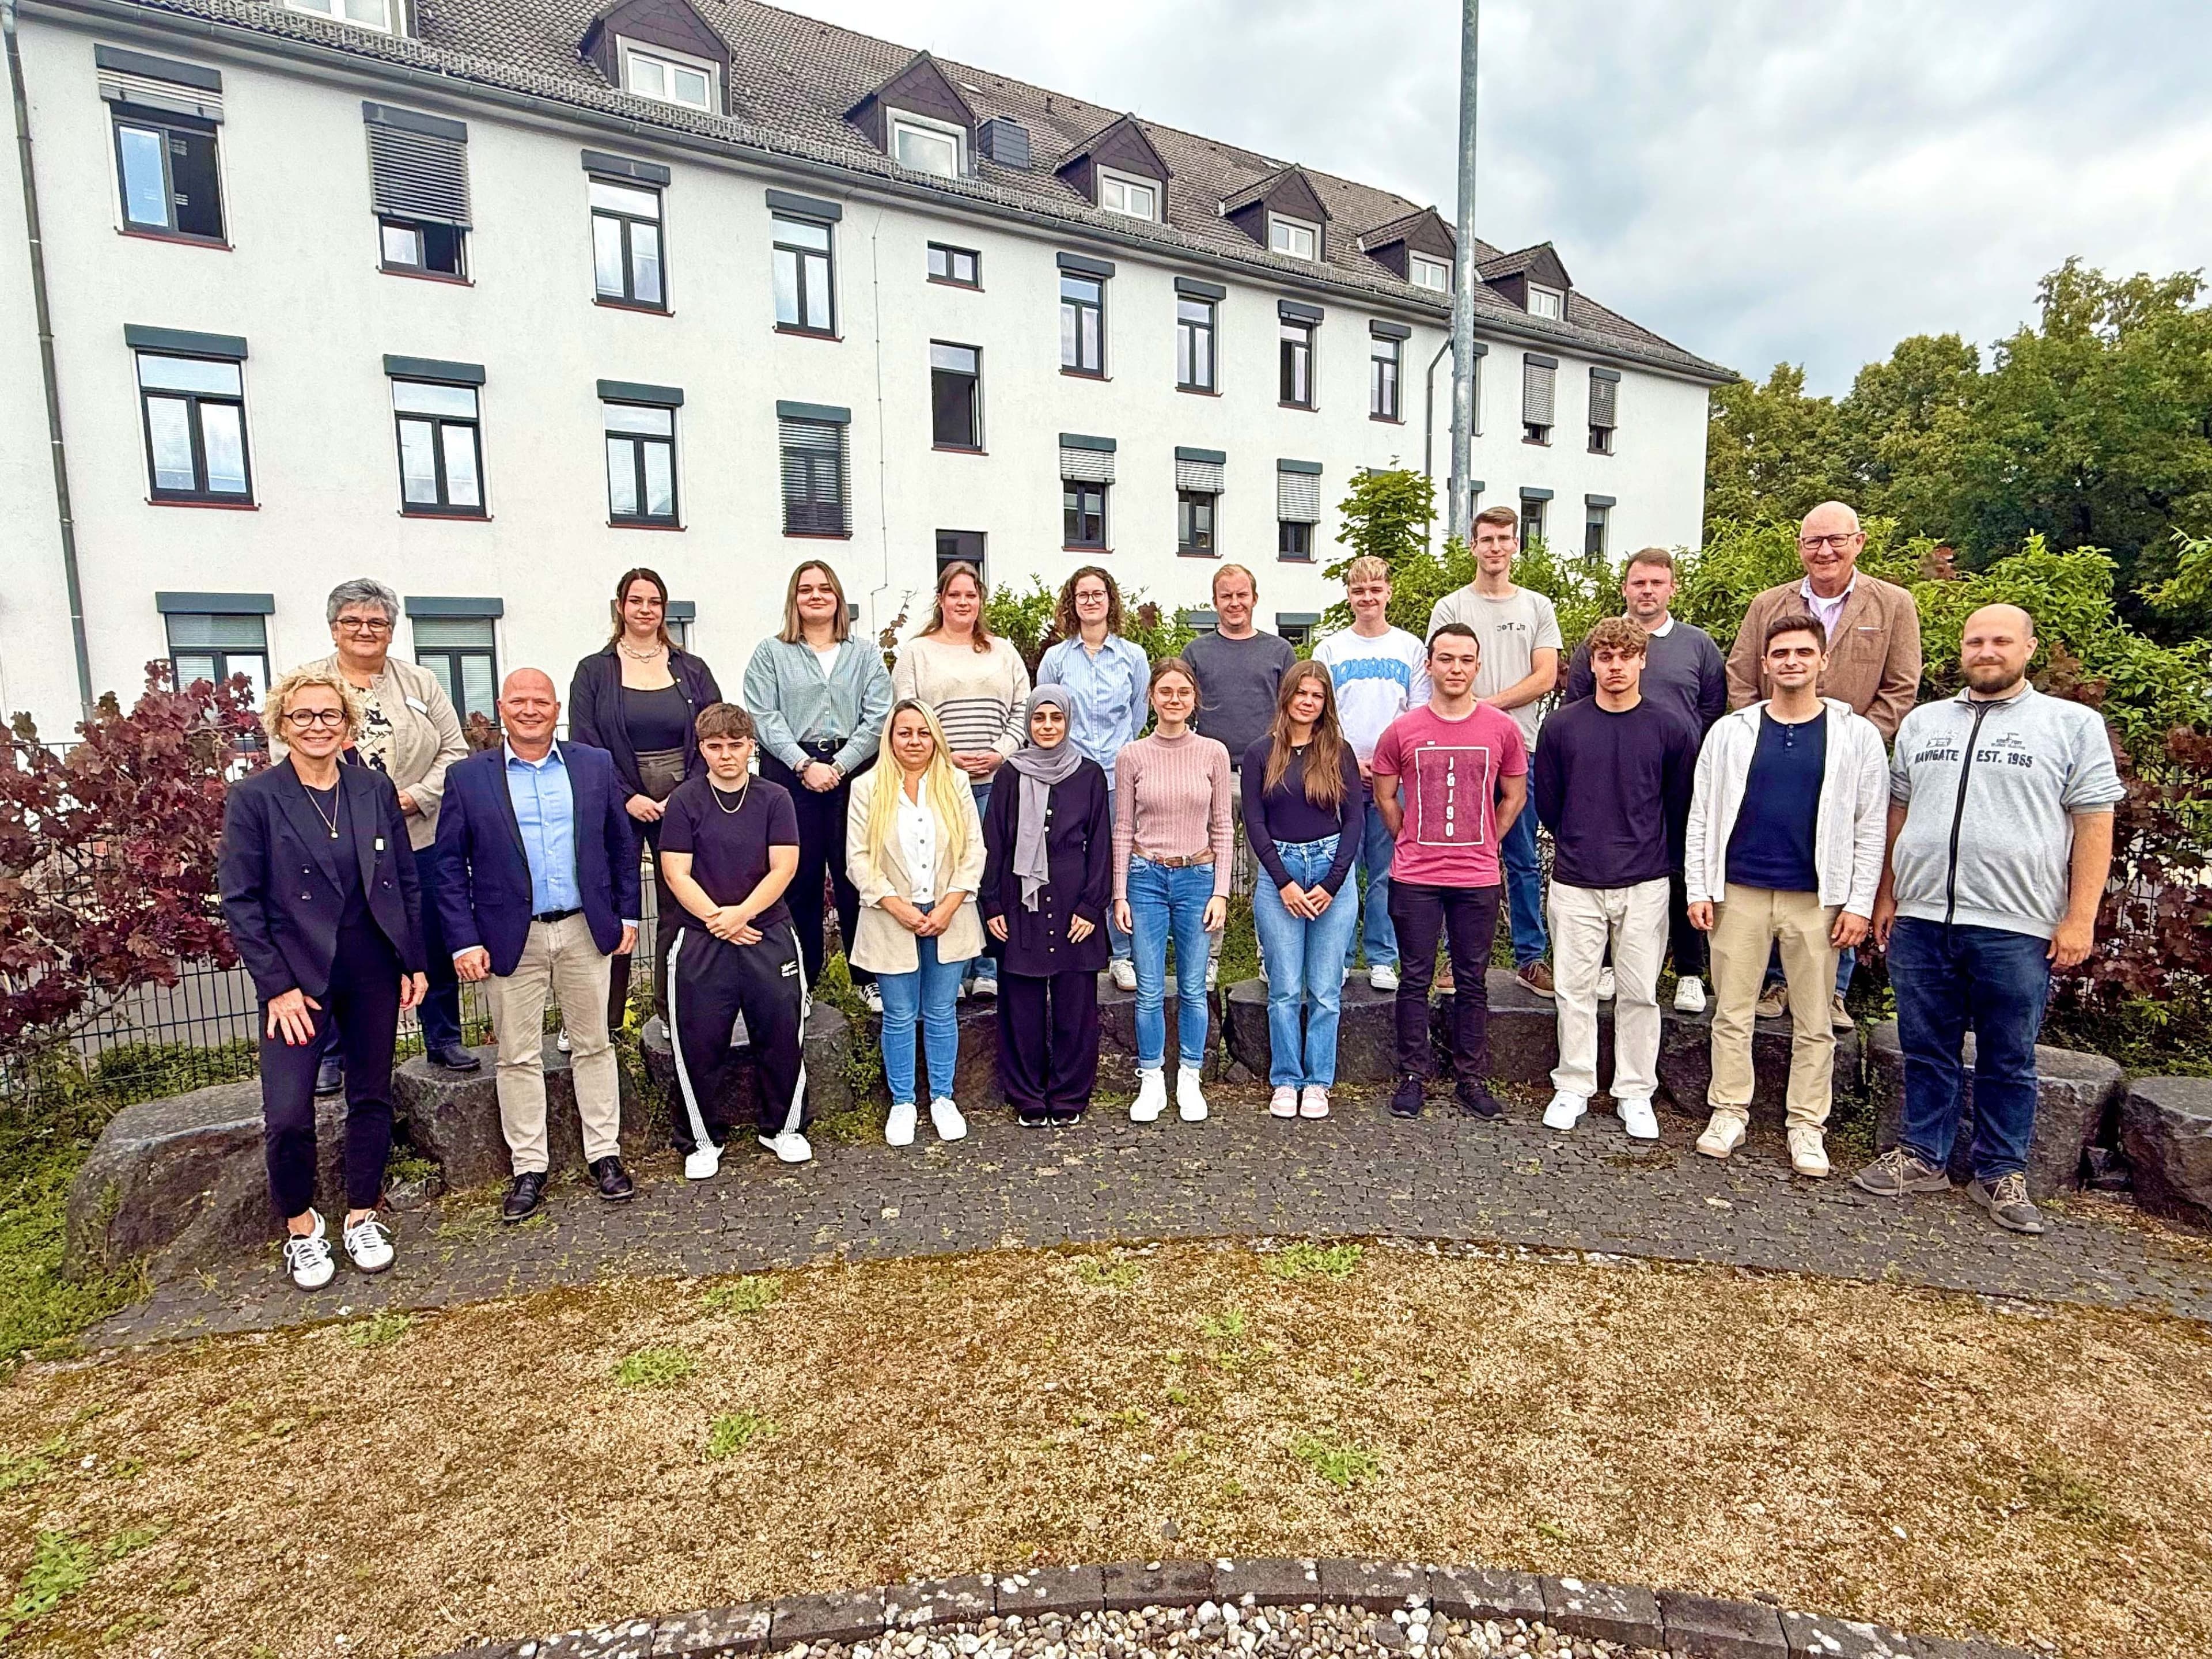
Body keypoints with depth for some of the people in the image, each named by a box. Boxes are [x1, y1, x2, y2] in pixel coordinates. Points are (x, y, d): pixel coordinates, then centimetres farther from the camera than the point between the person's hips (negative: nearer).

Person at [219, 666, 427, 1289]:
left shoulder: (375, 789, 3)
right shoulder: (254, 797, -5)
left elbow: (407, 882, 8)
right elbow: (240, 901, -6)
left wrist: (414, 962, 5)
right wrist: (277, 986, -10)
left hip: (374, 967, 3)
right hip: (297, 974, -3)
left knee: (371, 1097, 11)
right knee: (287, 1114, -7)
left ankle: (362, 1216, 28)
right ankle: (300, 1226, 18)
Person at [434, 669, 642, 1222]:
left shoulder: (596, 765, 3)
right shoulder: (468, 777, -1)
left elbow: (623, 844, 8)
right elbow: (450, 866, 0)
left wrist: (628, 914, 5)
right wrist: (464, 940, -7)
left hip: (586, 929, 1)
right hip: (513, 939, -1)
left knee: (594, 1045, 10)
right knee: (519, 1057, 8)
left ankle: (604, 1153, 22)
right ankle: (528, 1168, 20)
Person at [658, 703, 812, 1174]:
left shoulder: (774, 798, 1)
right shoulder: (685, 801, -1)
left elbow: (783, 868, -4)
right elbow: (676, 873, -5)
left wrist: (741, 913, -15)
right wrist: (715, 919, -14)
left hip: (769, 935, 1)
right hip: (701, 941, -1)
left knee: (782, 1036, 6)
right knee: (699, 1045, 4)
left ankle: (783, 1128, 26)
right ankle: (702, 1140, 22)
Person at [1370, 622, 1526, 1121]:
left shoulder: (1503, 729, 0)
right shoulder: (1403, 730, -1)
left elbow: (1514, 796, 12)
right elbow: (1385, 795, 10)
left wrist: (1483, 844, 9)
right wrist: (1412, 842, 9)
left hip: (1478, 878, 1)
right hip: (1414, 878, 0)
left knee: (1472, 982, 9)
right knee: (1415, 979, 6)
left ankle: (1472, 1078, 20)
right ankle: (1413, 1075, 17)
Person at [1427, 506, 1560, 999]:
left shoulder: (1538, 607, 12)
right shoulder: (1450, 608, 7)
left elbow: (1545, 678, 2)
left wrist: (1488, 704, -11)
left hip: (1523, 749, 1)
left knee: (1523, 859, 6)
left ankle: (1530, 957, 14)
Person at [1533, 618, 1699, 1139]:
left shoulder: (1671, 726, -1)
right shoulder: (1562, 725, 0)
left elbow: (1682, 802, 7)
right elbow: (1546, 799, 10)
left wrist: (1659, 856, 13)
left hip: (1644, 884, 0)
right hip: (1575, 883, 0)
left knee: (1639, 993, 7)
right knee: (1575, 989, 6)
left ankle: (1635, 1093, 19)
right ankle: (1573, 1087, 19)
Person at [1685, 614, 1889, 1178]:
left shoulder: (1856, 735, 2)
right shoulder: (1730, 731, 4)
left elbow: (1870, 827, 2)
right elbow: (1702, 816, 4)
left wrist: (1860, 902, -4)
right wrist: (1699, 888, -1)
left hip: (1817, 899, 0)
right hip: (1738, 893, 1)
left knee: (1814, 1022, 7)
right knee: (1732, 1012, 6)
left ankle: (1807, 1126, 19)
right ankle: (1729, 1112, 18)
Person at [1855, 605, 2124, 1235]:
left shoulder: (2073, 725, 3)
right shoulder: (1922, 723, 13)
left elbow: (2094, 824, -1)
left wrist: (2080, 918, -8)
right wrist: (1885, 897, 11)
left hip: (2017, 926, -3)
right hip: (1921, 919, 3)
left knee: (2009, 1062, 8)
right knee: (1927, 1052, 11)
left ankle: (2001, 1174, 21)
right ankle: (1924, 1157, 23)